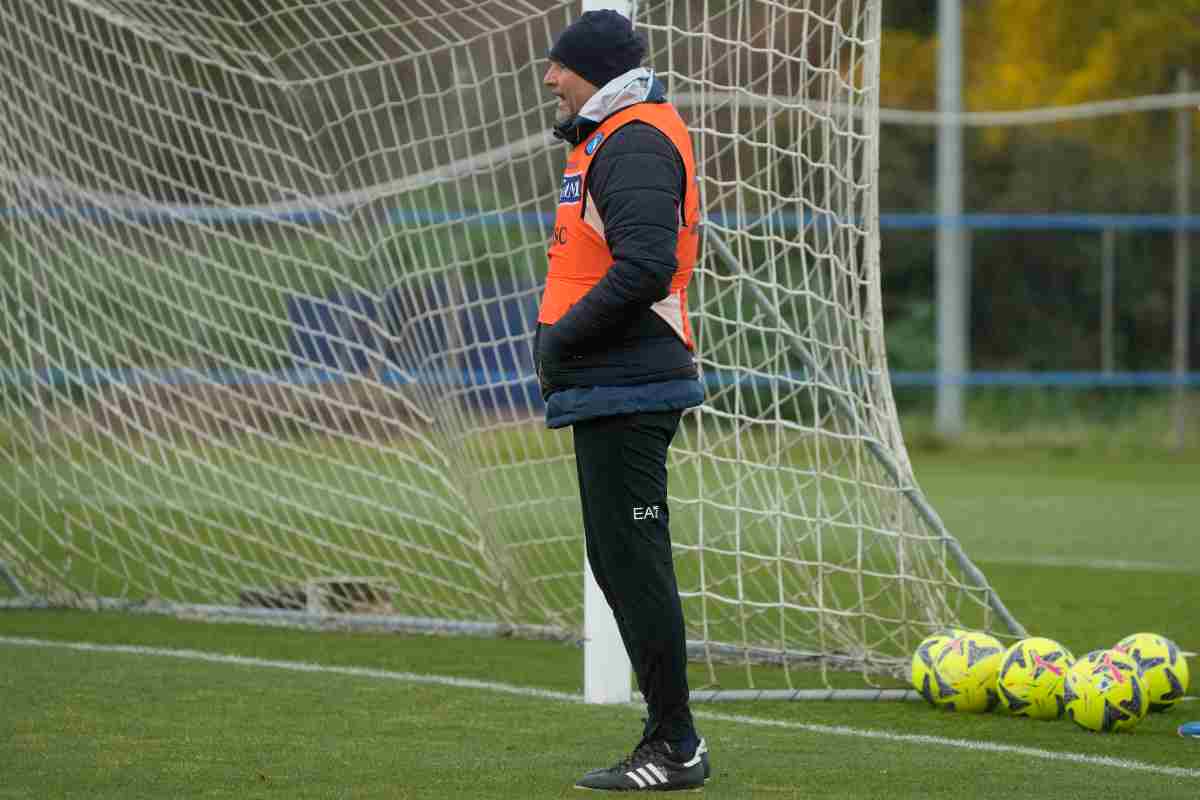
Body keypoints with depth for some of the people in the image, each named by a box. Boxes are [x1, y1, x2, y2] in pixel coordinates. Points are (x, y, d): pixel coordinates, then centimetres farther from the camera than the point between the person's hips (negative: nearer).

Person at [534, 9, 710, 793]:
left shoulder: (635, 143, -13)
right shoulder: (611, 139, 20)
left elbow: (644, 266, -24)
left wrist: (564, 336, -16)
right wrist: (566, 337, 11)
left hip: (625, 393, -11)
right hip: (611, 390, 11)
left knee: (634, 564, -9)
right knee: (619, 563, 13)